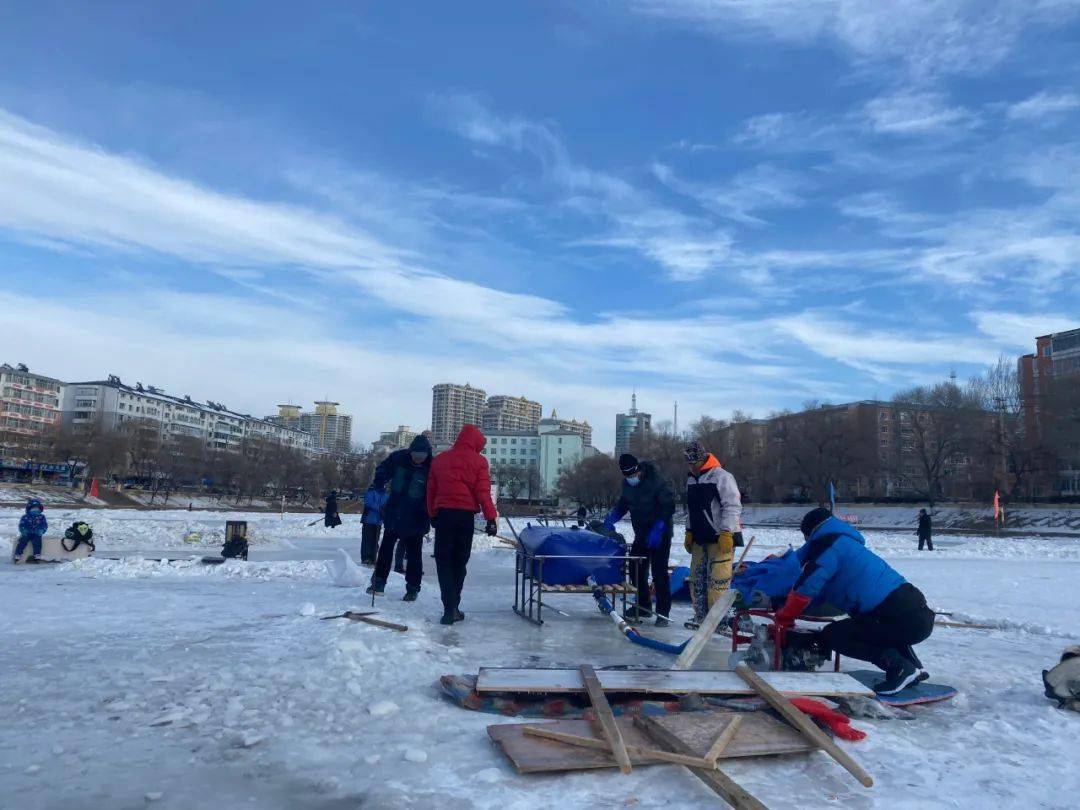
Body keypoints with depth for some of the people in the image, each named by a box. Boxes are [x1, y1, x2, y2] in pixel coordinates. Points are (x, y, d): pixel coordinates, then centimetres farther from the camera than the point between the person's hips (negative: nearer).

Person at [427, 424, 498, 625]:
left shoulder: (439, 459, 12)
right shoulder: (478, 461, 1)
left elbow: (431, 490, 13)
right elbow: (483, 493, -6)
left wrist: (432, 515, 20)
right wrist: (491, 518, -4)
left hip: (443, 513, 2)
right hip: (465, 514, -1)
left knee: (444, 561, 3)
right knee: (459, 562, 10)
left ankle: (450, 608, -8)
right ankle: (454, 607, 14)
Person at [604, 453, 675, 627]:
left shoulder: (655, 481, -20)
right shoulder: (627, 484, 2)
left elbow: (669, 506, -19)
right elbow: (622, 504, 14)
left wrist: (658, 529, -24)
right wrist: (611, 518, -3)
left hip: (660, 533, -7)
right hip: (641, 534, 7)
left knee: (659, 571, -8)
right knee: (637, 569, 8)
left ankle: (663, 612, -1)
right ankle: (643, 606, 23)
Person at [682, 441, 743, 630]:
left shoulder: (721, 477, -12)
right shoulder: (691, 480, 15)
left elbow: (733, 506, -16)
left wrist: (726, 533, -21)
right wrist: (689, 532, 20)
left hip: (721, 537, -8)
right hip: (699, 538, 8)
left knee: (717, 579, -10)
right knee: (697, 578, 10)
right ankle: (701, 617, 18)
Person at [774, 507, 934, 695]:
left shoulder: (828, 543, -3)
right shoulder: (847, 542, 26)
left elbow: (806, 586, -12)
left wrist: (783, 620, 0)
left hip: (903, 620, -9)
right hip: (920, 614, 9)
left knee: (832, 636, -3)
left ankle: (898, 666, -6)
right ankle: (913, 666, 23)